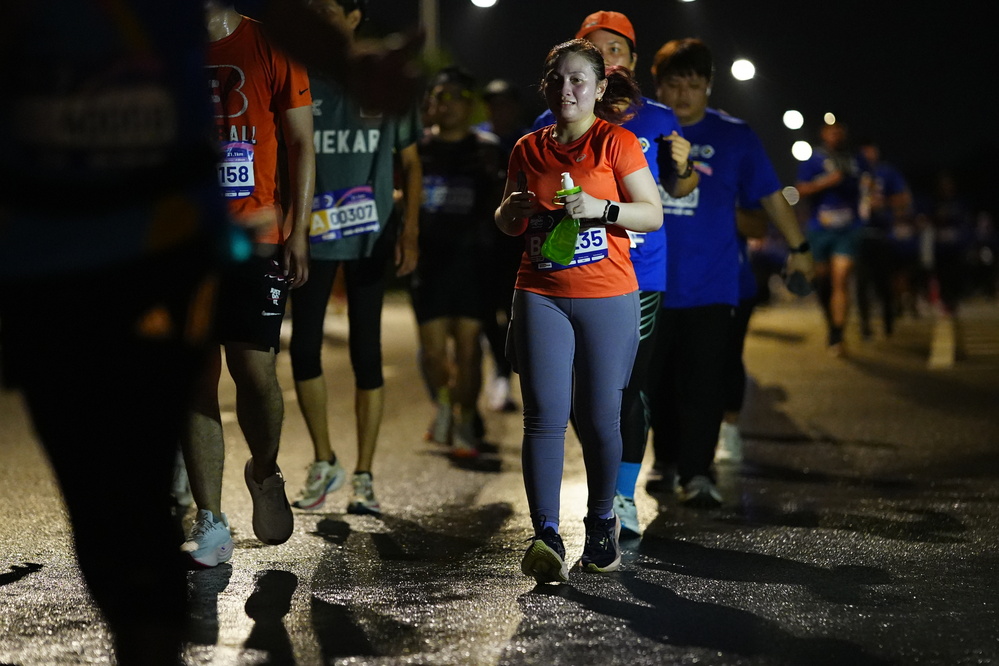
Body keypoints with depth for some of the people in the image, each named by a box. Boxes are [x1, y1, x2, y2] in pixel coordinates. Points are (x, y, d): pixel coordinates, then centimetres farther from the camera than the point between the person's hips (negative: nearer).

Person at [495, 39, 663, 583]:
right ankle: (546, 537, -18)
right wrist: (512, 209, -1)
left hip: (607, 299, -2)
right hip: (541, 297, 3)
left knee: (598, 419, 1)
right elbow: (508, 225, 22)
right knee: (545, 416, -11)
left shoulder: (616, 142, -1)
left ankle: (602, 523, 24)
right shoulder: (529, 149, 11)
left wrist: (601, 208, -19)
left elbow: (653, 214, -4)